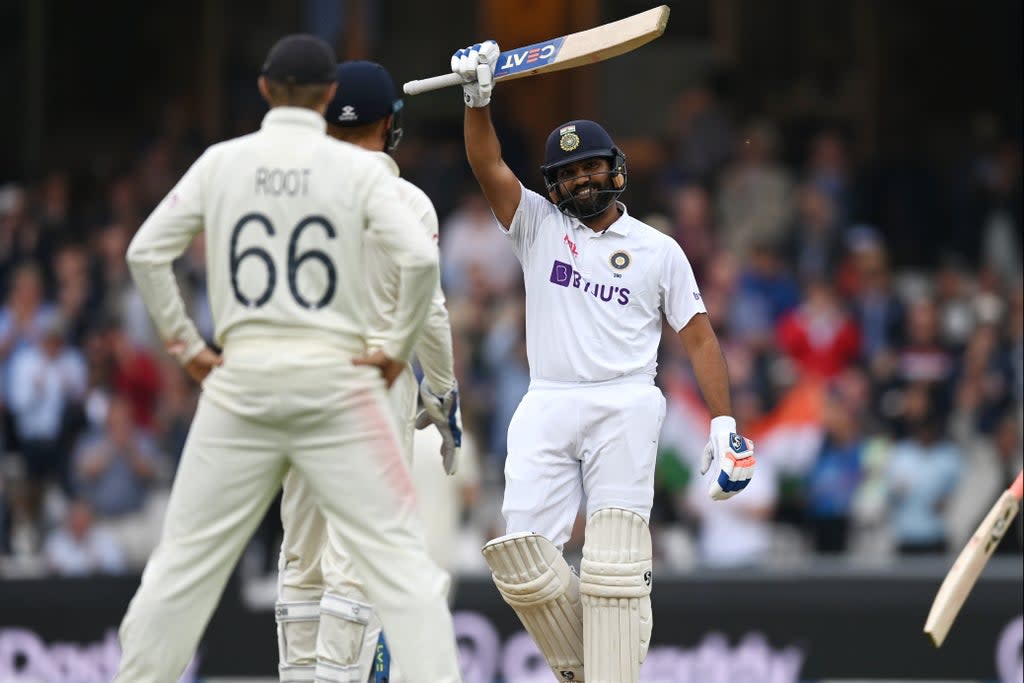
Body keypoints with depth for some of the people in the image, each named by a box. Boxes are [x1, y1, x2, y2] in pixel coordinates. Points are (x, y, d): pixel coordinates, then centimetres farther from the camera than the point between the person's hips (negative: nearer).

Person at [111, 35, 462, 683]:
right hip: (336, 378, -2)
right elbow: (420, 258, -14)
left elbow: (146, 252, 2)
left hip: (242, 380, 2)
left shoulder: (223, 162, 4)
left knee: (186, 556, 11)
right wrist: (398, 347, -2)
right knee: (400, 553, -2)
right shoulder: (357, 167, -3)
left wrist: (187, 345, 9)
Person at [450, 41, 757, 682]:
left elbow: (699, 338, 9)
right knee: (523, 558, -8)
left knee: (613, 564, -12)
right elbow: (488, 165, 0)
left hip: (625, 406, -2)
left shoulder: (659, 249, 12)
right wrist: (478, 99, -17)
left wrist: (725, 424, -1)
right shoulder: (539, 226, 14)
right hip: (546, 407, 2)